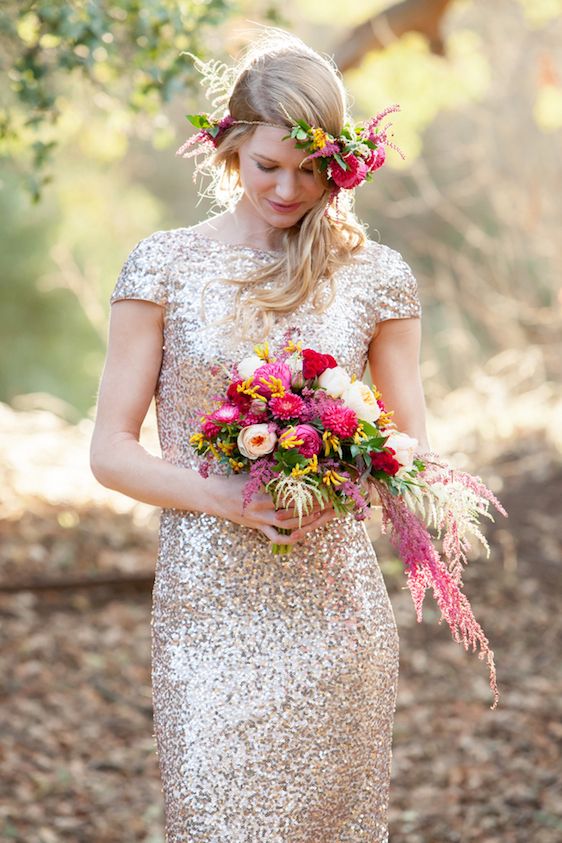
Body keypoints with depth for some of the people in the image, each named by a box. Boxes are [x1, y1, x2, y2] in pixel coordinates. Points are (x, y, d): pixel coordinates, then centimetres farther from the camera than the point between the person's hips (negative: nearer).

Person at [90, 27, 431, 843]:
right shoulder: (164, 266, 0)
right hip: (209, 603, -1)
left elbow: (411, 445, 10)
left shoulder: (378, 277, 4)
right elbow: (111, 450, 1)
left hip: (335, 601, 2)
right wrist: (222, 496, -16)